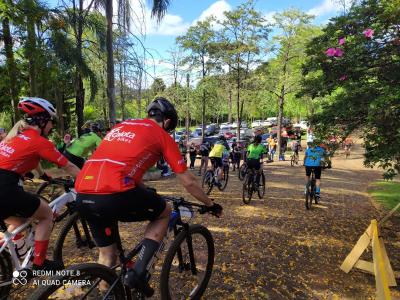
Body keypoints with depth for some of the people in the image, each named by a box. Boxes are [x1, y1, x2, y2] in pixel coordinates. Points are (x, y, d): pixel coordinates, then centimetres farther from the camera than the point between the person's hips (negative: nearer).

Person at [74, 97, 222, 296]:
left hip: (83, 195, 7)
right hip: (112, 195, -7)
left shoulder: (122, 126, 27)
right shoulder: (161, 135, 8)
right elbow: (188, 182, 11)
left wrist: (147, 195, 46)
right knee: (164, 211, 20)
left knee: (107, 253, 27)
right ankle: (138, 273, 13)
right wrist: (210, 204, 26)